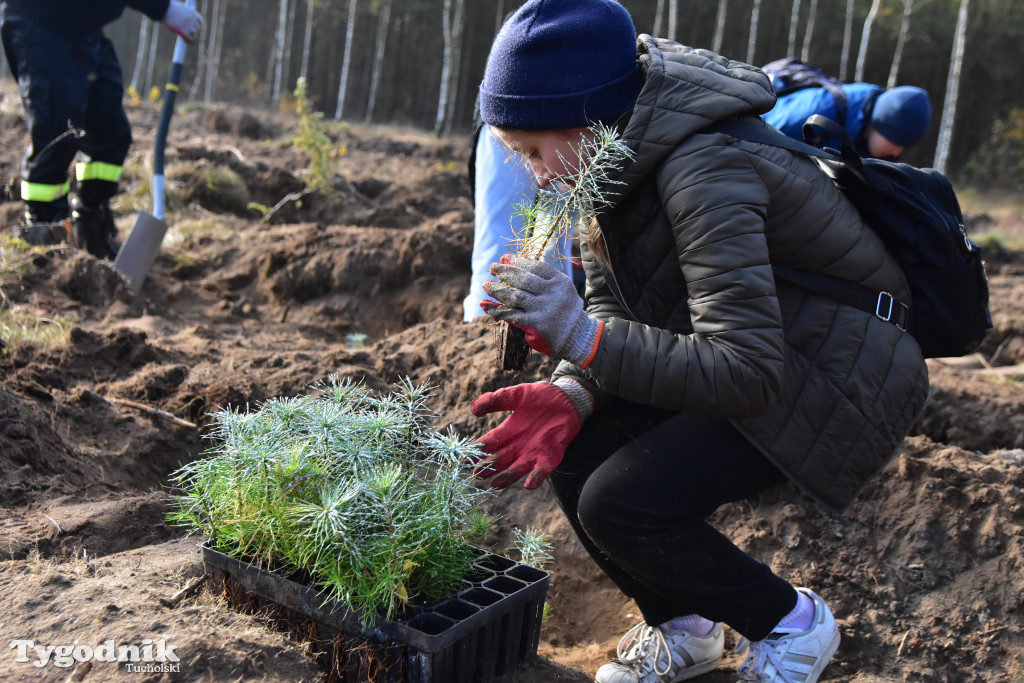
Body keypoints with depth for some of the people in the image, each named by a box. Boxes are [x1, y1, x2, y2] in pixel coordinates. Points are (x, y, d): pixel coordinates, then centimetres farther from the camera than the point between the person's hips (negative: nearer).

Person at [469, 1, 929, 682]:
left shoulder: (704, 172, -30)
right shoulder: (622, 154, -2)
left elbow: (747, 371, -33)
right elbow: (610, 303, 3)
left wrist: (582, 336, -35)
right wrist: (569, 395, -16)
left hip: (839, 383, -9)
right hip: (761, 350, 9)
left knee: (619, 505, -20)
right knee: (572, 444, -4)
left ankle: (792, 622, 7)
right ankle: (682, 627, 18)